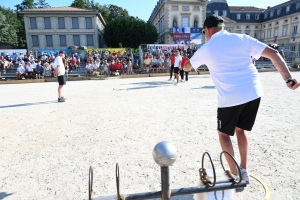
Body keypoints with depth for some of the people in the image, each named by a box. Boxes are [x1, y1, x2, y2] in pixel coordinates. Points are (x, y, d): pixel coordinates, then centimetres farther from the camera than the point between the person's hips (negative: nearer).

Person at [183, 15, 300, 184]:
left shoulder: (206, 49, 4)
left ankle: (235, 176, 19)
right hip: (253, 93, 4)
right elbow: (274, 54, 2)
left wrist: (185, 65, 46)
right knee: (241, 129, 24)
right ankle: (244, 171, 31)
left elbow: (187, 67, 22)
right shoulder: (242, 38, 9)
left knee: (224, 133, 18)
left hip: (230, 98, -4)